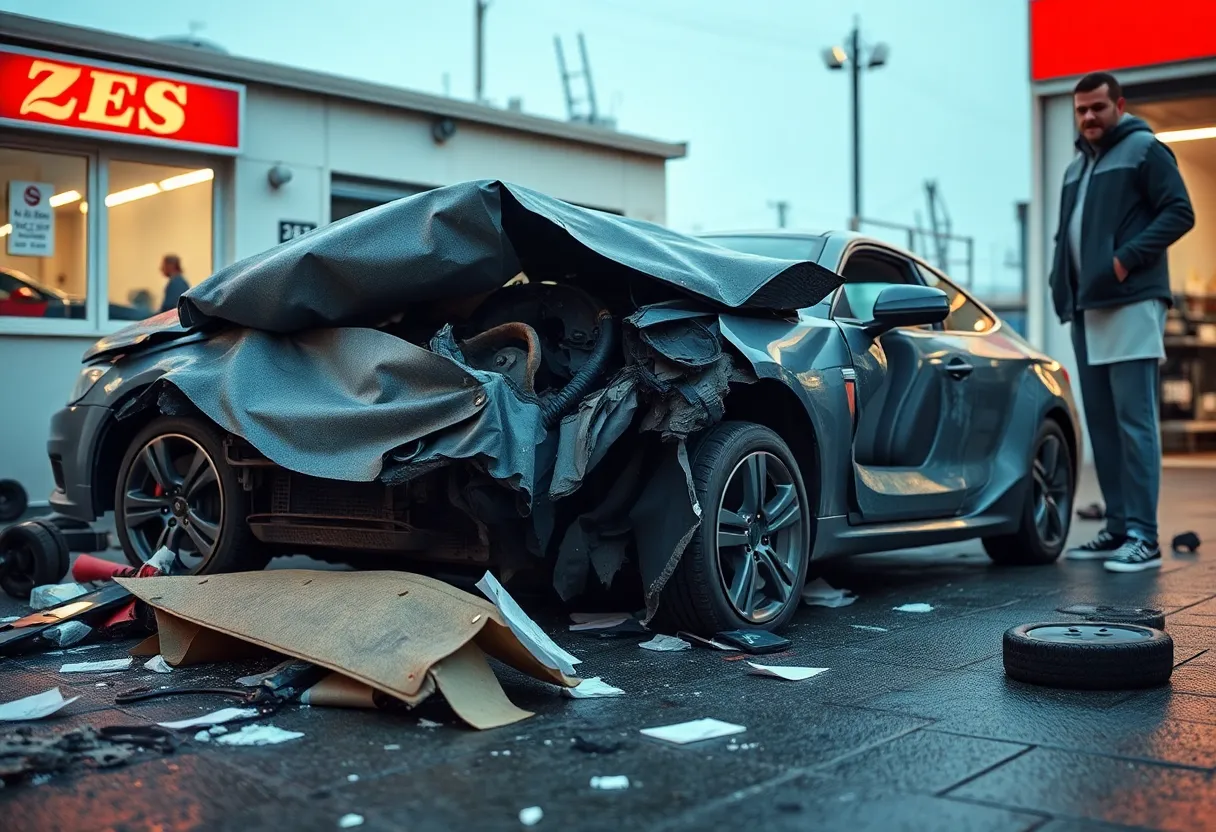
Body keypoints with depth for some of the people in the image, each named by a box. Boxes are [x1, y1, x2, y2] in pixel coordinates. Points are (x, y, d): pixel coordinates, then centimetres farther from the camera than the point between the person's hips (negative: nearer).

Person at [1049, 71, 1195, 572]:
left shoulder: (1144, 150, 1)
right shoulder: (1076, 168, 23)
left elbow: (1179, 212, -8)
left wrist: (1126, 258, -18)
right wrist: (1061, 282, 12)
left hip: (1130, 306, -8)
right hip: (1086, 309, 8)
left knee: (1134, 422, -10)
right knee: (1101, 422, 7)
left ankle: (1143, 536, -9)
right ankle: (1118, 528, 12)